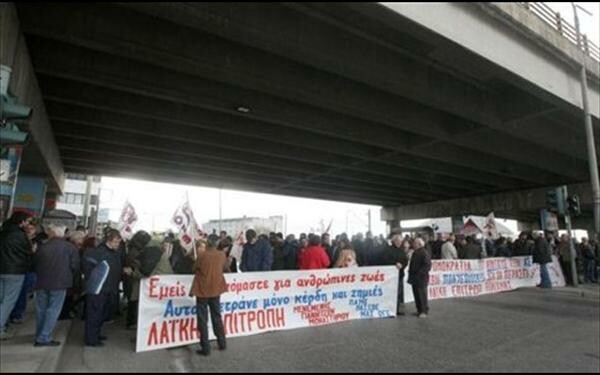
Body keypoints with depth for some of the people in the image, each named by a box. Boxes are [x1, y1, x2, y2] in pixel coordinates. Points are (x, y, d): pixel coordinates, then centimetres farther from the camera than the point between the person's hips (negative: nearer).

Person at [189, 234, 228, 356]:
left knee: (203, 319, 5)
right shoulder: (222, 255, -4)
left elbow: (195, 270, -1)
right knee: (217, 316, 17)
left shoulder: (202, 255, -14)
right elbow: (226, 269, 13)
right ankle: (222, 343, 23)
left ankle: (205, 348, 7)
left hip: (203, 290, -4)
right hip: (216, 289, 4)